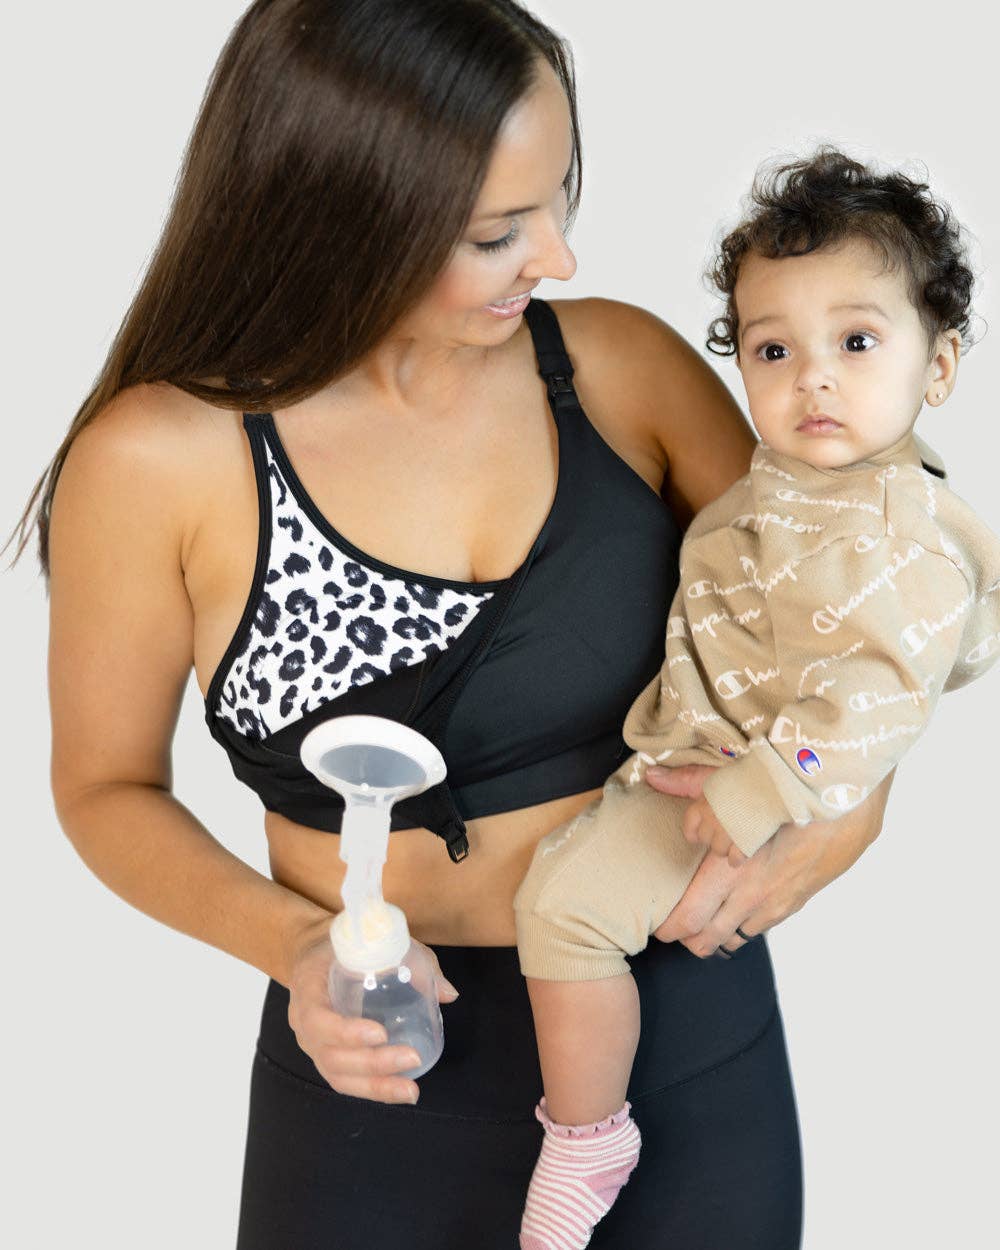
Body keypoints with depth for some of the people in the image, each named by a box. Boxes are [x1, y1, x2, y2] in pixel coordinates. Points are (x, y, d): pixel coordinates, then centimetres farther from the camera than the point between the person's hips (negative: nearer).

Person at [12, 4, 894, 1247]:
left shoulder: (621, 364, -9)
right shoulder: (162, 461, -15)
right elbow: (108, 785, -2)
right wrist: (296, 945, -17)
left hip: (691, 1035, 3)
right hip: (386, 1064, -2)